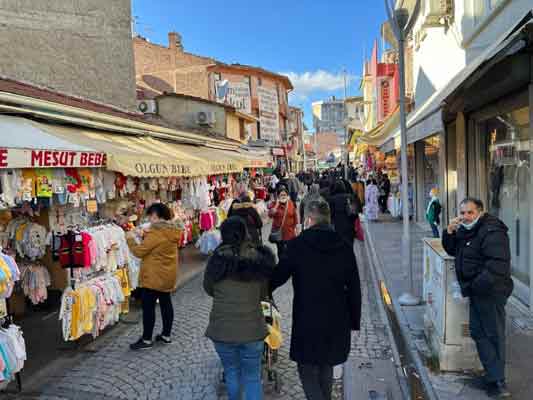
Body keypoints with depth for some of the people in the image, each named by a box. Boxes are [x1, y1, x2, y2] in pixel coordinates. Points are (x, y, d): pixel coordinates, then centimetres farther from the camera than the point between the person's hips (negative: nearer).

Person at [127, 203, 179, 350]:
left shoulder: (156, 233, -23)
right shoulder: (171, 231, 5)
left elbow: (139, 251, -19)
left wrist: (131, 239, -5)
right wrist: (147, 236, 4)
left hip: (154, 277, -9)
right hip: (168, 275, 9)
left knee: (148, 306, 2)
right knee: (166, 303, 15)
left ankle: (146, 339, 11)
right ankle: (166, 335, 25)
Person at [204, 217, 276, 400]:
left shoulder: (217, 259, -8)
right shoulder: (260, 258, -5)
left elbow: (209, 289, 7)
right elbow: (264, 293, 4)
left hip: (222, 329, 0)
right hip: (252, 329, 0)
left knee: (231, 373, 21)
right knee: (253, 377, 14)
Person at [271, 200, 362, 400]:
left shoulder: (297, 245, -12)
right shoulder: (344, 247, 0)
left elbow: (278, 277, -4)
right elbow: (354, 288, 4)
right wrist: (354, 321, 13)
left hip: (307, 320, -4)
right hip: (337, 321, 5)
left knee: (308, 371, 9)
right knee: (326, 368, 23)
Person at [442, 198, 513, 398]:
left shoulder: (492, 232, -17)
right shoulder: (465, 230, 12)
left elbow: (498, 264, -25)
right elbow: (451, 250, 19)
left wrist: (477, 285, -24)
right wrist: (449, 232, 1)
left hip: (490, 292, -9)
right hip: (478, 292, 9)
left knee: (493, 335, -2)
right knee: (478, 332, 13)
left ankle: (497, 382, 7)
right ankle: (492, 375, 23)